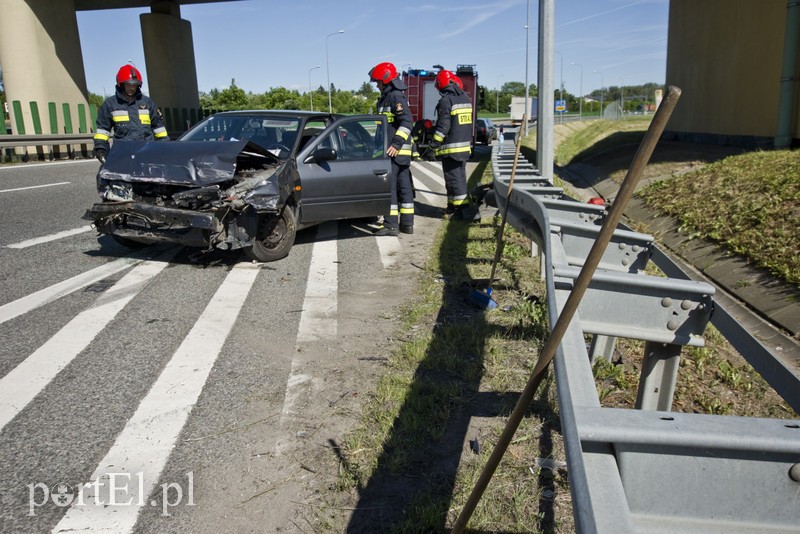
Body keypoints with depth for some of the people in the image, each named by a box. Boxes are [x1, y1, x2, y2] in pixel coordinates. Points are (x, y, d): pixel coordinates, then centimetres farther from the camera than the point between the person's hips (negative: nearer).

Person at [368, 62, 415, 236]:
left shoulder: (396, 96, -11)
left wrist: (396, 144, -26)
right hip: (401, 152, 10)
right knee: (404, 186, 10)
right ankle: (407, 223, 16)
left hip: (395, 151, -10)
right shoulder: (387, 97, 20)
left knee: (389, 186, -9)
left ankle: (391, 224, -7)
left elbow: (407, 121, -21)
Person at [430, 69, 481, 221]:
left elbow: (443, 126, -18)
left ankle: (466, 210, -11)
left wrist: (434, 144, -12)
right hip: (465, 146, 9)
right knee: (459, 177, 16)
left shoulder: (446, 100, -14)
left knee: (454, 179, -6)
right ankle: (453, 207, 27)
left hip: (451, 148, -8)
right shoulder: (466, 99, 12)